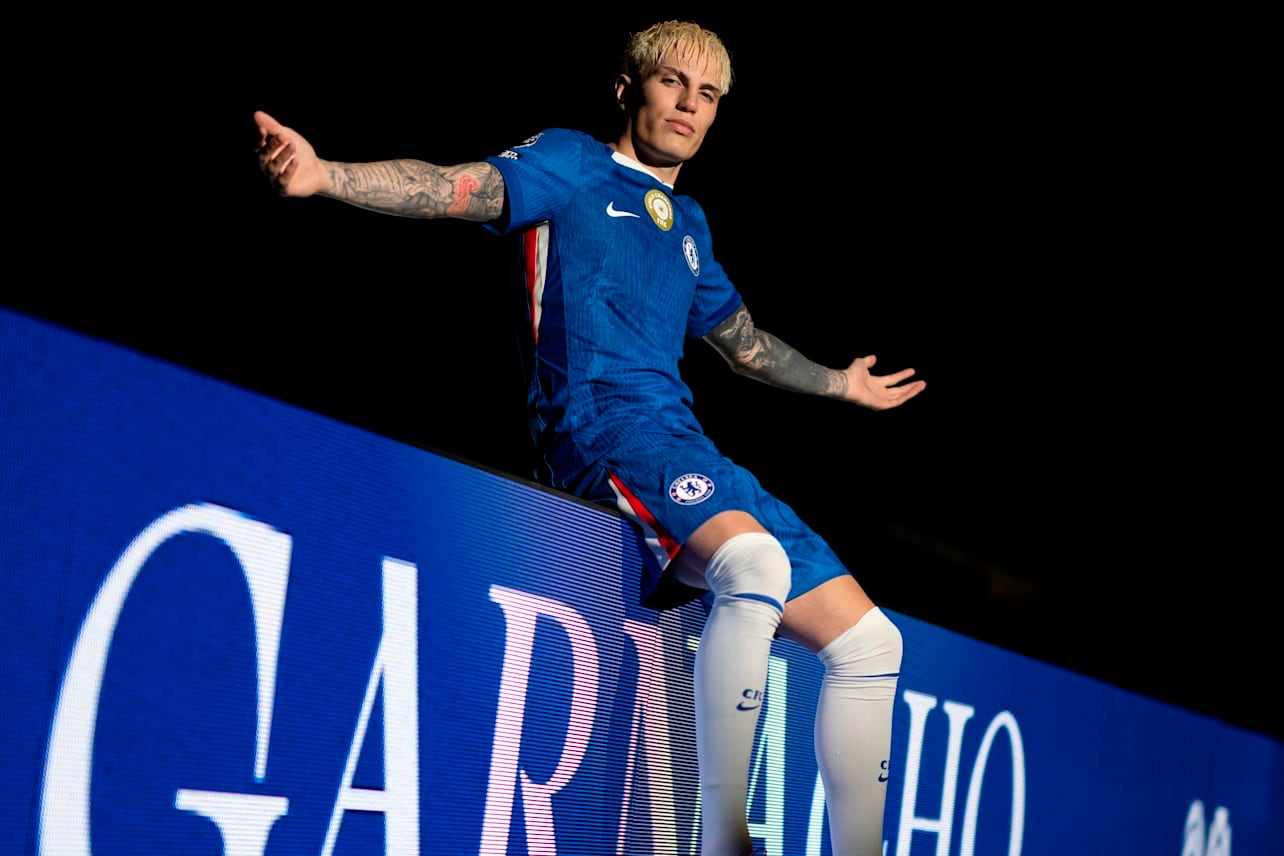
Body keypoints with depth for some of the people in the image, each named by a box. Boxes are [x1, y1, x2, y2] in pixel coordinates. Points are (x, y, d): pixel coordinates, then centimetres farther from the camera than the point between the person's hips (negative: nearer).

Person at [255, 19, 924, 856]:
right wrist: (328, 176, -27)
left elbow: (745, 343, 43)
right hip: (603, 422, -8)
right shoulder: (573, 164, 9)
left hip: (688, 450, 8)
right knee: (755, 558, -37)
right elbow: (459, 188, -9)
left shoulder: (687, 224, 28)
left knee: (868, 642, 1)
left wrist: (841, 383, 54)